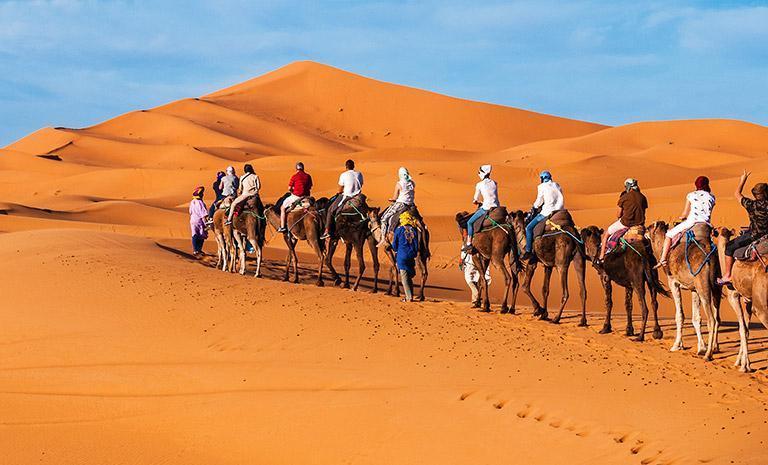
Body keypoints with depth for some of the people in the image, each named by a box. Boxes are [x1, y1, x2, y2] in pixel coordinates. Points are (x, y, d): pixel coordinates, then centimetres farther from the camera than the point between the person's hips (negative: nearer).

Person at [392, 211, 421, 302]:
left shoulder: (399, 230, -6)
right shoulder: (414, 230, 2)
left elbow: (394, 244, 2)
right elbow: (416, 243, 7)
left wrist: (396, 251, 22)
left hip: (401, 255, -4)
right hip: (411, 256, 4)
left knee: (404, 277, -1)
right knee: (409, 276, 15)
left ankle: (409, 297, -7)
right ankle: (410, 296, 18)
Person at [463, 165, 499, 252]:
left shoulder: (479, 185, -4)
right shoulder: (494, 183, 11)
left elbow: (475, 200, 2)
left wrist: (476, 202, 25)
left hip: (486, 208, -5)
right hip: (496, 207, 5)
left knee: (470, 222, 6)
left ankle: (469, 243, -1)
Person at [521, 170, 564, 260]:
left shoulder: (542, 187, -2)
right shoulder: (557, 186, 15)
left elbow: (539, 201, 2)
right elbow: (561, 200, 13)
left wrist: (534, 207, 22)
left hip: (547, 212, -7)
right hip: (558, 212, 7)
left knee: (529, 228, 1)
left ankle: (528, 251, -6)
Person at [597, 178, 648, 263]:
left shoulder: (624, 197, -5)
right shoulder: (642, 197, 5)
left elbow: (618, 215, 1)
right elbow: (643, 212, 12)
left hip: (626, 223, -4)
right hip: (639, 223, 4)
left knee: (606, 234, 16)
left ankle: (601, 257, 10)